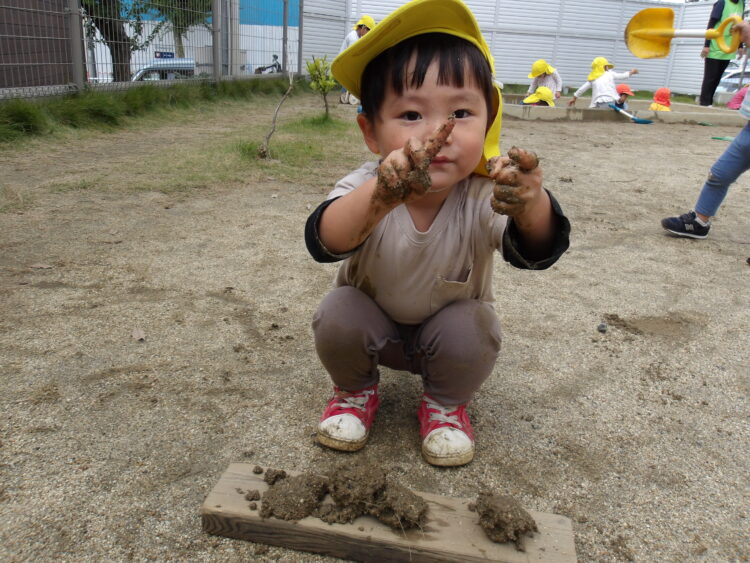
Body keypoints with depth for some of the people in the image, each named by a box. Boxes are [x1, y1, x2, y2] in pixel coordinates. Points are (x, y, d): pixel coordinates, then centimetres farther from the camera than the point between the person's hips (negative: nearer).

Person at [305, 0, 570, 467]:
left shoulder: (484, 196, -28)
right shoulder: (365, 188, -29)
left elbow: (536, 250, -44)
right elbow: (326, 243, -48)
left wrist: (531, 204, -68)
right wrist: (381, 197, -69)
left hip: (449, 328, 0)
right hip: (372, 326, 0)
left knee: (473, 329, -28)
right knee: (337, 315, -27)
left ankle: (446, 403, 5)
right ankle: (355, 390, 7)